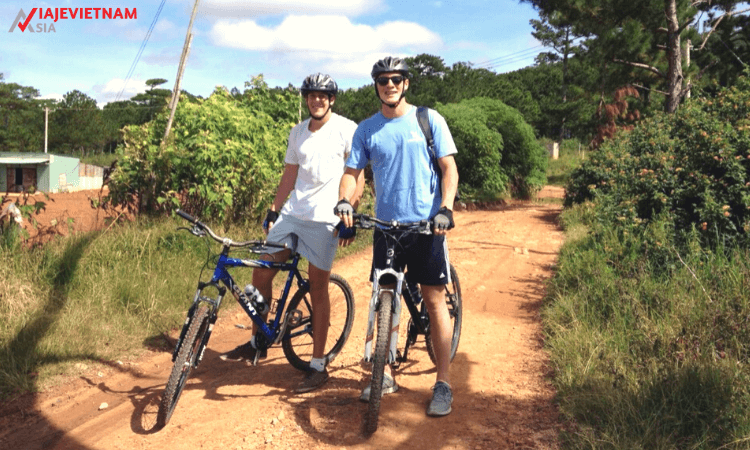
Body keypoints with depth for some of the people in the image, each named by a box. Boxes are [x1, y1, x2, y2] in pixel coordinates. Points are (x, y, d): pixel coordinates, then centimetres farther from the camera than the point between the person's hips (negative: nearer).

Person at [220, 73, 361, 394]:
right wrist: (273, 210, 14)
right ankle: (257, 343, 24)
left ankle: (318, 366, 11)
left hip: (324, 219, -6)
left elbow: (357, 174, -7)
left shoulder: (346, 129, -4)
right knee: (261, 272, 4)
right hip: (292, 213, 6)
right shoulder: (297, 133, 14)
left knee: (318, 289, -1)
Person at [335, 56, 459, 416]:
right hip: (386, 225, 3)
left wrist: (445, 208, -16)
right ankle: (385, 375, 23)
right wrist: (344, 201, -15)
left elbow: (449, 168, -2)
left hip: (427, 224, -3)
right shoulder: (366, 129, 7)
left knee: (434, 300, -1)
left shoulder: (429, 119, 1)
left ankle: (443, 383, 9)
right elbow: (352, 171, 5)